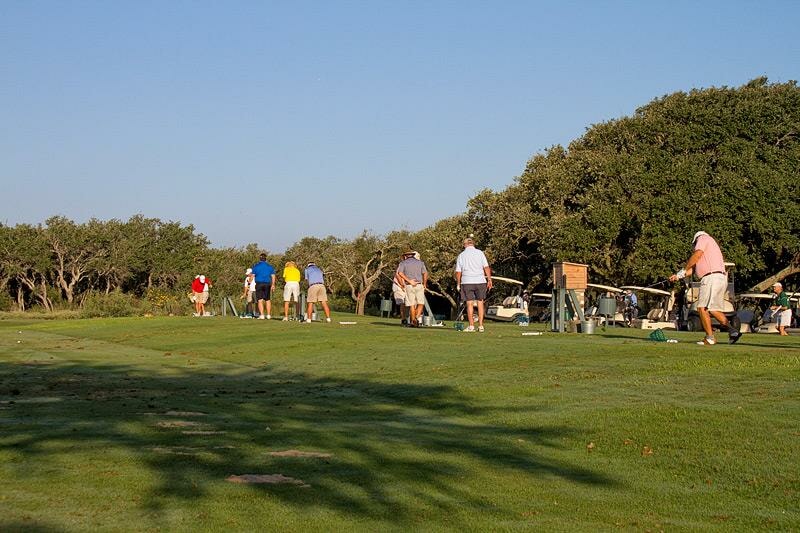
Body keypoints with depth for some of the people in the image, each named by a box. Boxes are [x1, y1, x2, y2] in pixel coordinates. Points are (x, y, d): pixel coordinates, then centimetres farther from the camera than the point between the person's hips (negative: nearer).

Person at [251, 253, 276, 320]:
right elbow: (273, 276, 7)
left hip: (259, 284, -2)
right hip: (267, 284, 2)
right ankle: (268, 315, 10)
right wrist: (273, 285, 14)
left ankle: (261, 315, -12)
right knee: (268, 300, 10)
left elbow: (253, 275, -2)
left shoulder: (256, 266, 2)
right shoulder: (270, 266, 9)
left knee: (260, 300, -4)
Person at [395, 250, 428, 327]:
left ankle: (412, 321, 5)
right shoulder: (420, 262, 12)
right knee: (421, 303, 8)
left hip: (408, 286, 0)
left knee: (411, 304, 6)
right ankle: (417, 318, -12)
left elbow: (399, 273, -12)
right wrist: (424, 284, 10)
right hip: (419, 285, 0)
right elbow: (425, 274, 1)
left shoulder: (403, 263, 7)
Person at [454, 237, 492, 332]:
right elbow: (486, 267, -2)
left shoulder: (461, 255, 5)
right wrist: (489, 280, 1)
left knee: (470, 304, 1)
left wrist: (458, 284, 11)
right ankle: (480, 325, 5)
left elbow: (458, 272, 3)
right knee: (480, 303, 7)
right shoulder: (479, 253, 4)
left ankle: (471, 326, -3)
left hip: (467, 282, 0)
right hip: (480, 281, 1)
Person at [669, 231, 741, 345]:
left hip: (712, 278, -9)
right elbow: (694, 267, 28)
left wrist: (683, 270, -3)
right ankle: (732, 330, 6)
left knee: (703, 308, -9)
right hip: (721, 279, 9)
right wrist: (679, 276, 25)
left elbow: (697, 255, -12)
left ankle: (710, 338, -10)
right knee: (714, 309, 13)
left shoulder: (703, 238, 6)